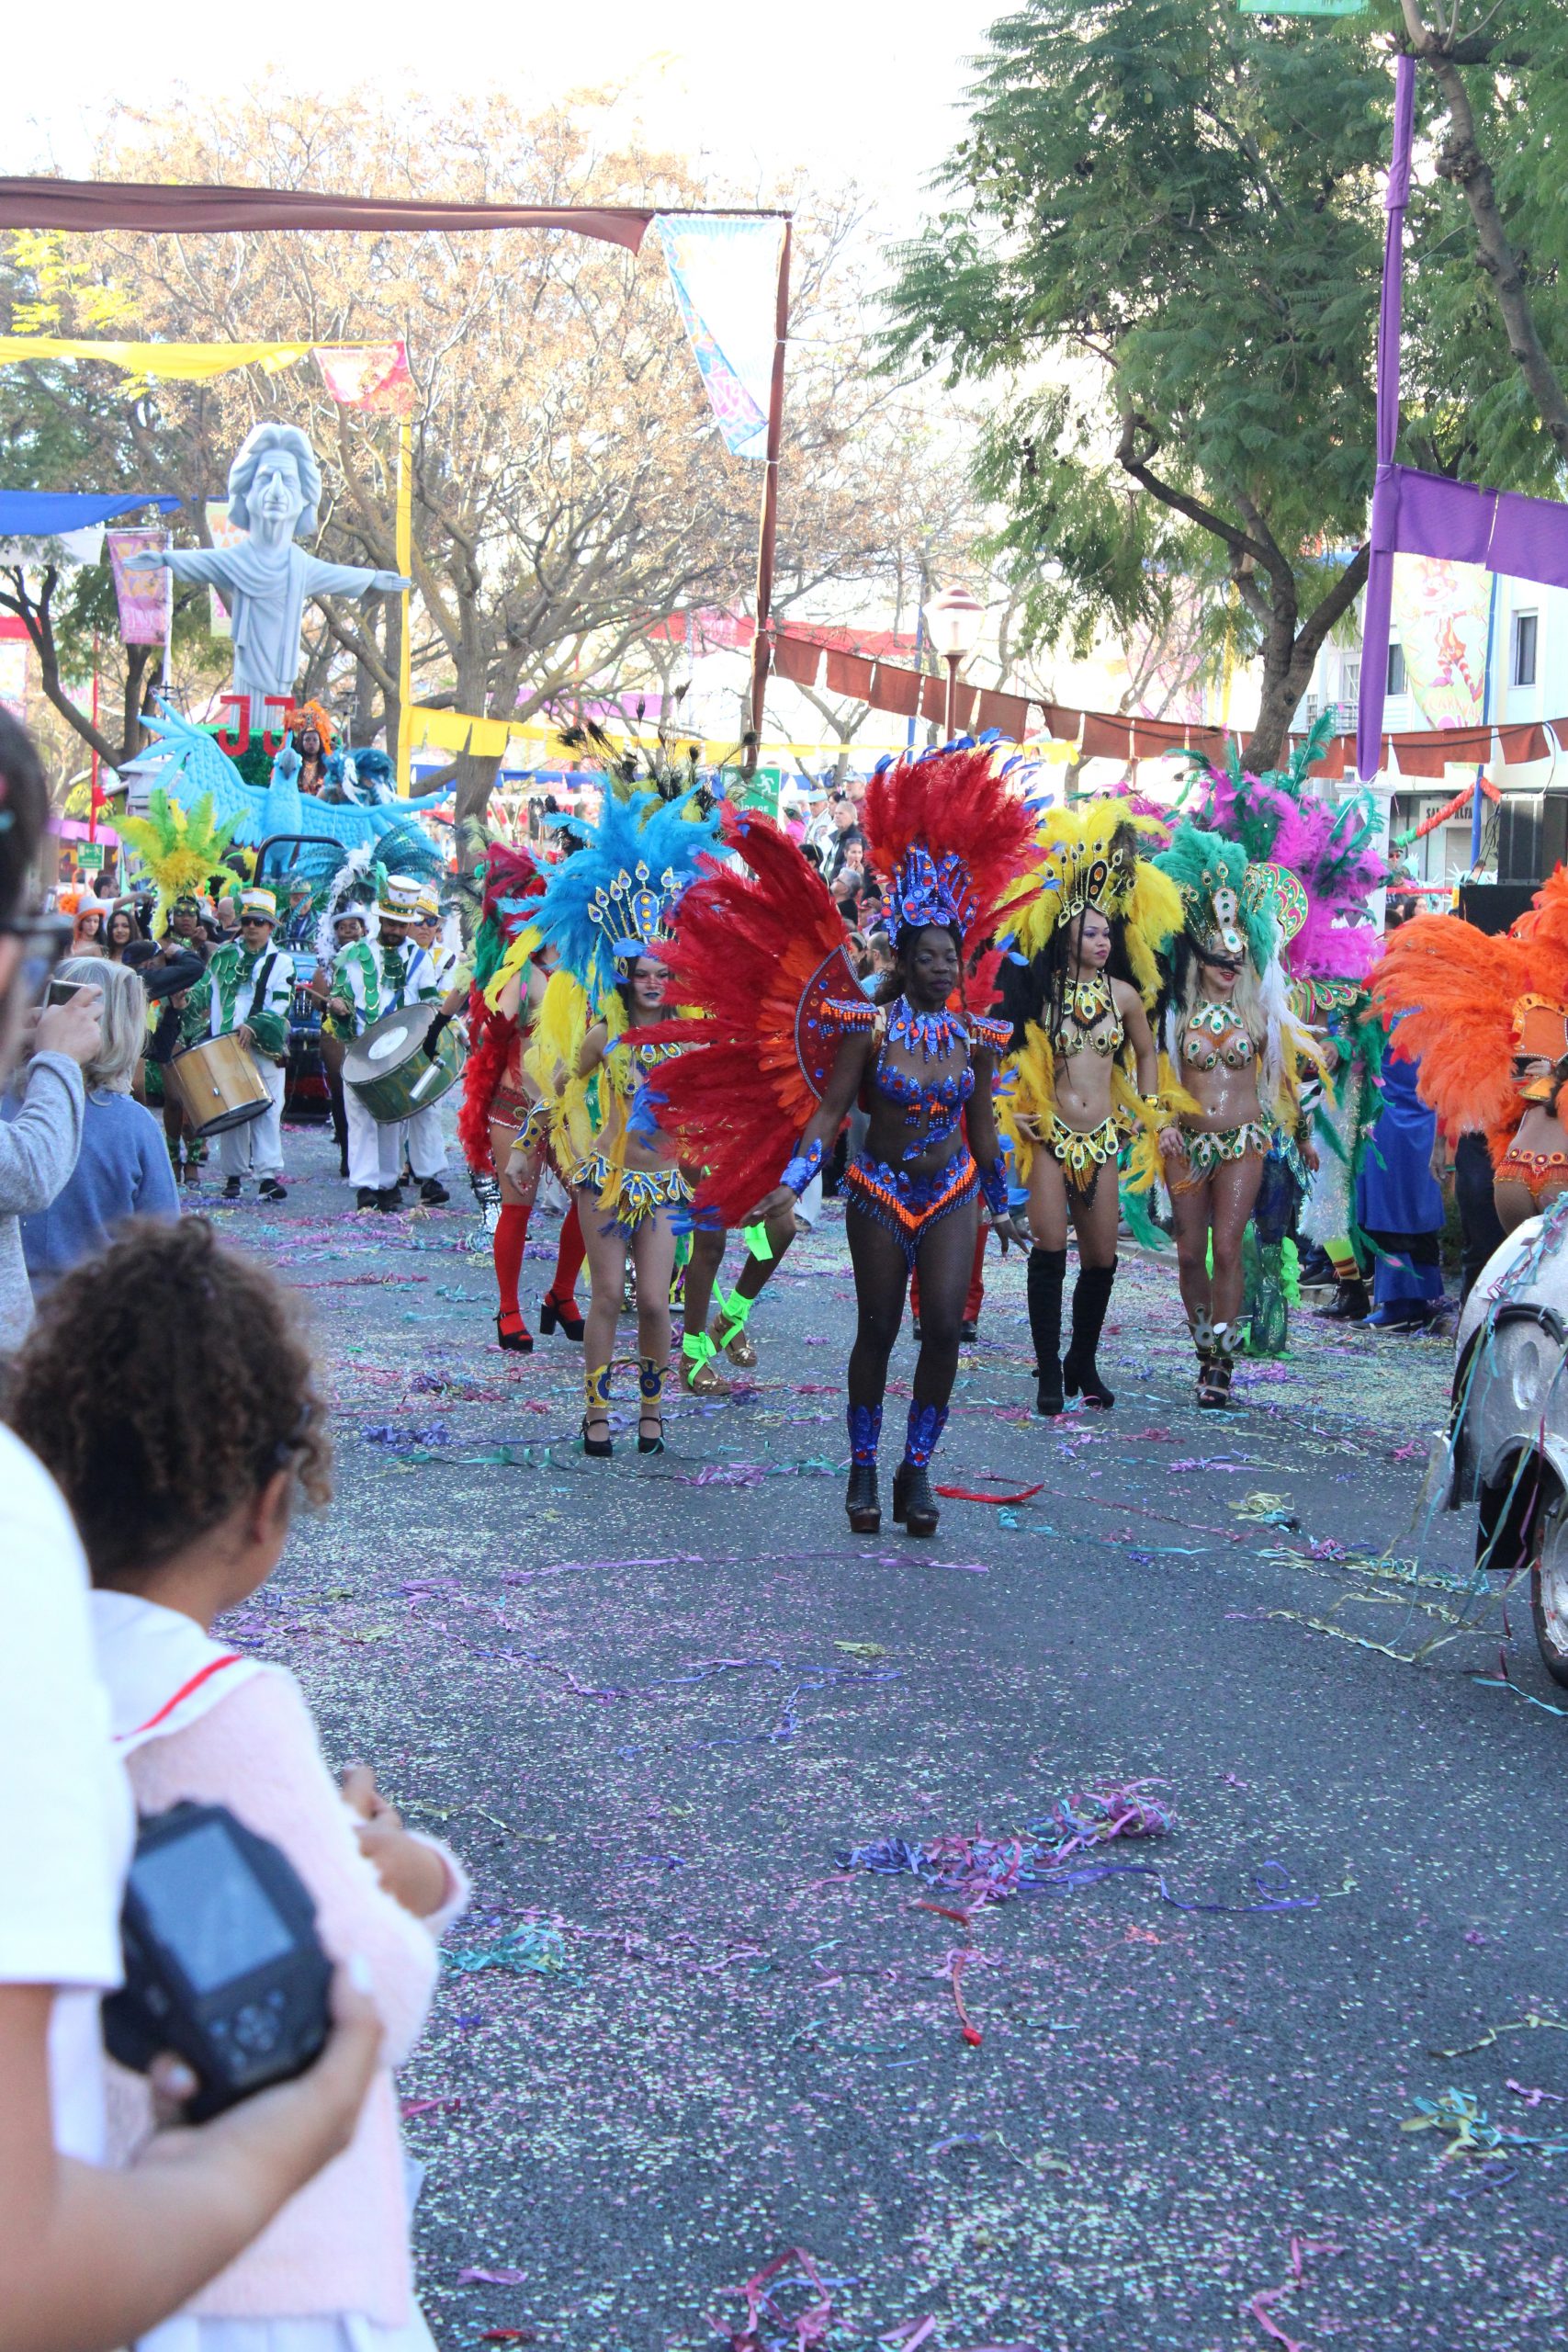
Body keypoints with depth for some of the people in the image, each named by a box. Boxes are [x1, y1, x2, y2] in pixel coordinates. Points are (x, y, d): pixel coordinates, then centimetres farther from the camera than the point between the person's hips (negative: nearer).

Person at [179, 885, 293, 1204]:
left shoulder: (281, 964, 6)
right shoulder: (224, 956, 15)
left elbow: (280, 1008, -5)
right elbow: (202, 992, 21)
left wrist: (254, 1028, -20)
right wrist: (187, 1005, 0)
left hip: (265, 1048, -2)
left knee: (268, 1111, -10)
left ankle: (268, 1175, -13)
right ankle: (233, 1175, 10)